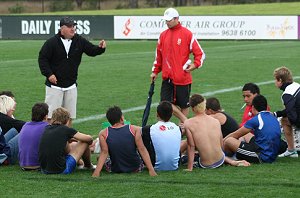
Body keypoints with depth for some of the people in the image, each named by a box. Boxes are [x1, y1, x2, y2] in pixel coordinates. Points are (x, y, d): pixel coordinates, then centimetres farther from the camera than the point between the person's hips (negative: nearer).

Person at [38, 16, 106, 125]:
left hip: (71, 85, 4)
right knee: (51, 115, -6)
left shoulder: (79, 41, 1)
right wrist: (48, 74, -15)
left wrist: (100, 48, -17)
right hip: (54, 85, -4)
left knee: (69, 116, 9)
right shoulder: (52, 42, -10)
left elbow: (91, 51, 5)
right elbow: (42, 58, -6)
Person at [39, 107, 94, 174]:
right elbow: (89, 139, 6)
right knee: (84, 142, 12)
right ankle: (88, 166, 36)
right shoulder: (66, 130, -6)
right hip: (61, 170, -6)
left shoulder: (46, 129, 7)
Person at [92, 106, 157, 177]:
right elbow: (142, 150, -15)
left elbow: (104, 153, -19)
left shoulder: (103, 134, -12)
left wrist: (97, 172, -21)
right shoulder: (135, 129, -12)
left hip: (115, 170, 1)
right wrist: (151, 170, -17)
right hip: (136, 168, 0)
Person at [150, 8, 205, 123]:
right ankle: (185, 121, 7)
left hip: (183, 78, -4)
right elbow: (159, 55, 18)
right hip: (167, 78, 5)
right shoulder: (163, 35, 9)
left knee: (184, 105, 4)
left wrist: (195, 65, -17)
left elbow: (200, 54, -3)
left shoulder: (187, 34, -6)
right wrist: (155, 71, 16)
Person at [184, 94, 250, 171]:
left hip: (205, 165, -5)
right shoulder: (216, 121, 0)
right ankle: (232, 162, 18)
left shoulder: (188, 124, -12)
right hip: (220, 161, 5)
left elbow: (191, 146, -11)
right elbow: (221, 145, 9)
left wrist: (189, 168, -6)